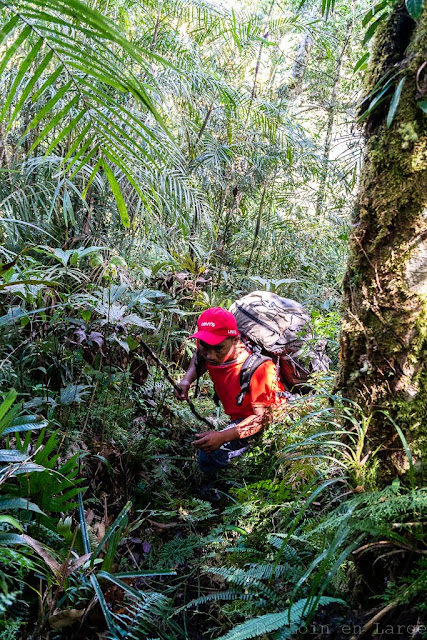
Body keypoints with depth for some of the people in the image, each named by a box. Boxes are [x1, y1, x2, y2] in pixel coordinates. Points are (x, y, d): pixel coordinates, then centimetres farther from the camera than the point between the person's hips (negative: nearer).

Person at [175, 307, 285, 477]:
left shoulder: (258, 368, -39)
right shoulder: (208, 350, -20)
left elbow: (264, 417, -30)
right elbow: (199, 359, 8)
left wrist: (223, 436, -41)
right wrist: (187, 380, -12)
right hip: (237, 414, 8)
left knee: (210, 455, -18)